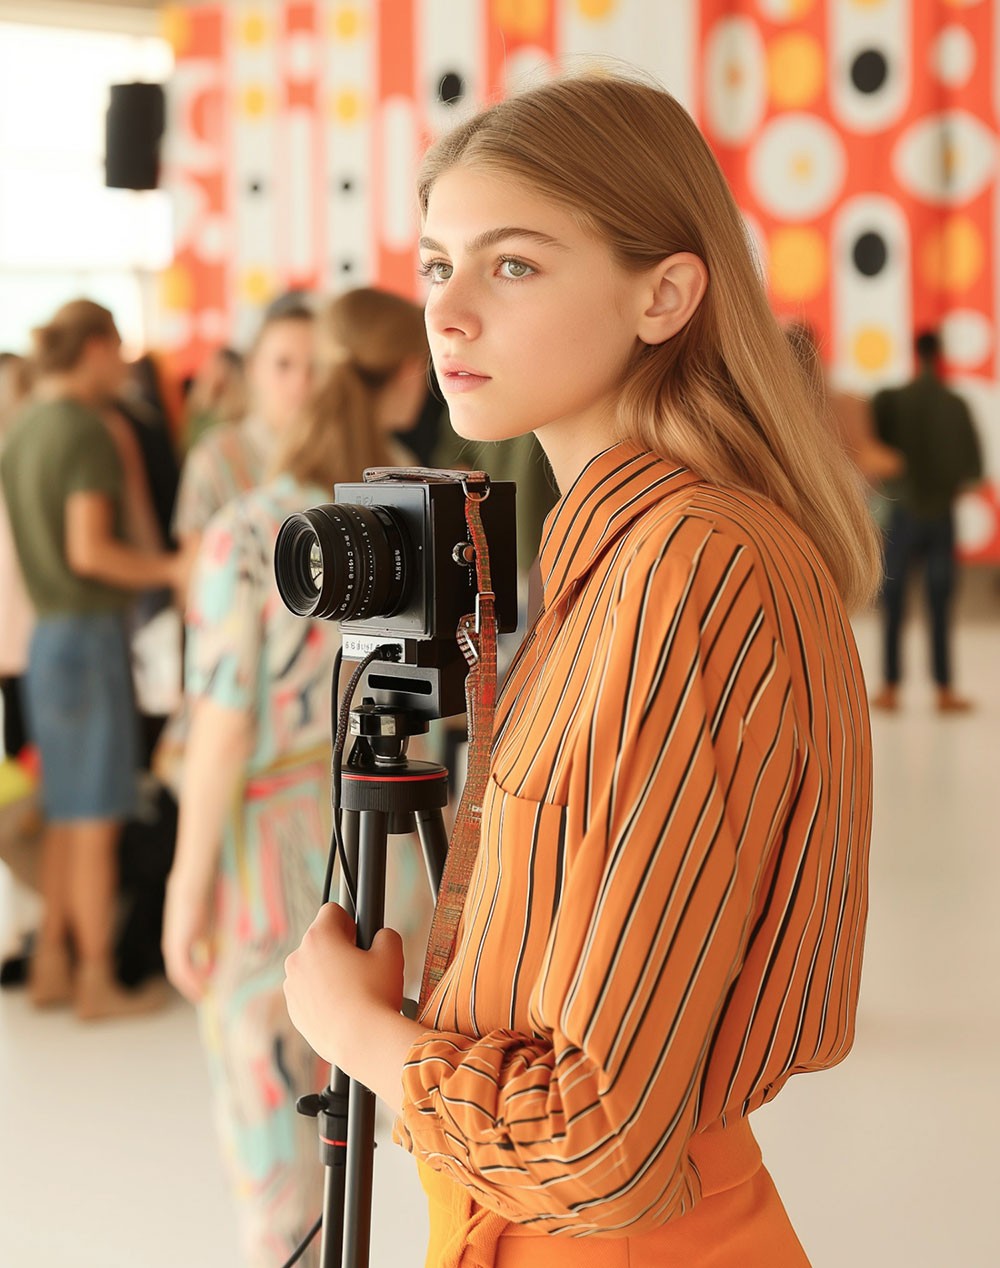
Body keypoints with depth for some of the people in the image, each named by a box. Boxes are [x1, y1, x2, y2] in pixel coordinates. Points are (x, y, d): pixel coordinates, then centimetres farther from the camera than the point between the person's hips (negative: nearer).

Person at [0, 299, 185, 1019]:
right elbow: (88, 549, -21)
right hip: (89, 635, -9)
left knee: (66, 816, 15)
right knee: (96, 817, -2)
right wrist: (171, 570, -13)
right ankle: (97, 983, 5)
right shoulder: (85, 431, -14)